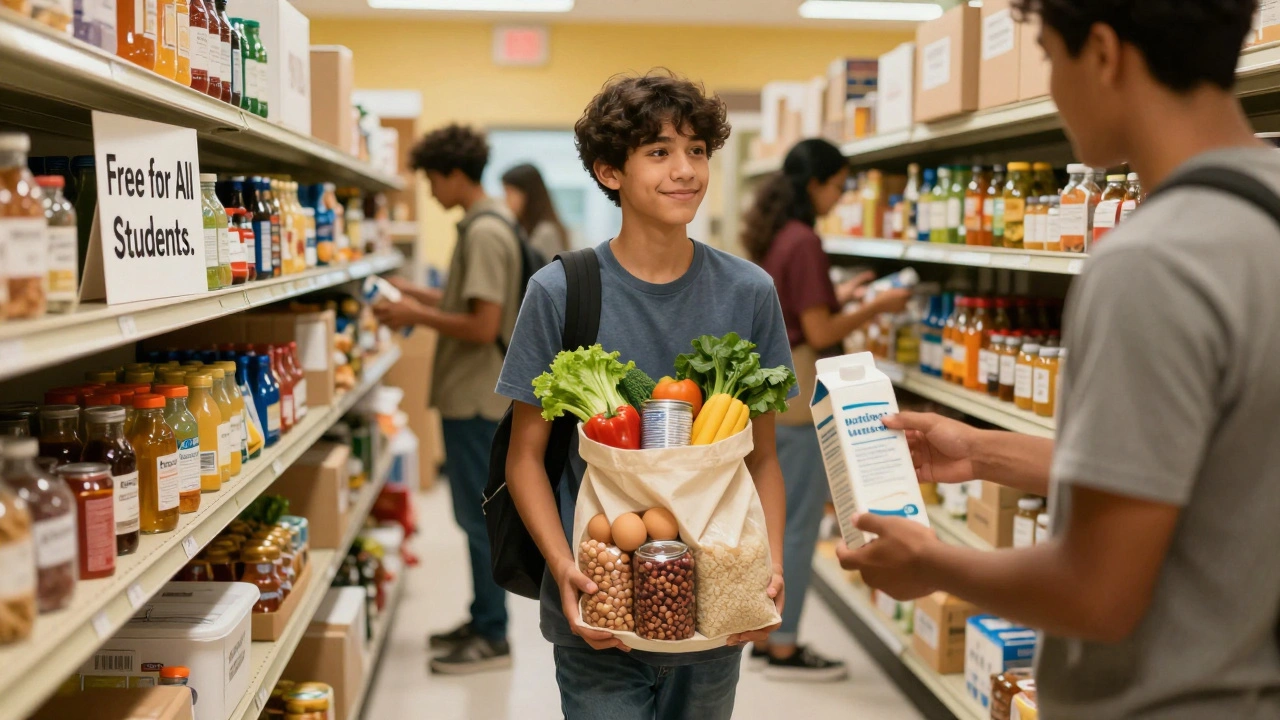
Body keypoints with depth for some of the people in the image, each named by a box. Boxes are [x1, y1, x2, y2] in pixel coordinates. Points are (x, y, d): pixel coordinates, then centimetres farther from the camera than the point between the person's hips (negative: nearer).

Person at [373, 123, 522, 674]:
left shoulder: (484, 232, -18)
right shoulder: (489, 224, 13)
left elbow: (483, 326, -23)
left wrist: (417, 315, -13)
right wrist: (426, 298, 13)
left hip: (475, 399, -10)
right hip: (470, 395, 10)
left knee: (478, 515, -1)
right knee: (476, 513, 16)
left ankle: (492, 638, 9)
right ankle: (483, 621, 27)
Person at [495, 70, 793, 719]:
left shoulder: (749, 293, -2)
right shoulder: (558, 293, -8)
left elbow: (762, 454, 4)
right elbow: (526, 454, -4)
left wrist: (770, 564, -11)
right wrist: (563, 567, -17)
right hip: (597, 617, -3)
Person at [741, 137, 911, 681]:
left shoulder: (771, 237, 12)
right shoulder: (803, 242, -17)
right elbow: (820, 334, -18)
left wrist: (838, 297, 19)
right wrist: (876, 308, -7)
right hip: (798, 390, -10)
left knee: (776, 518, 15)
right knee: (799, 524, -1)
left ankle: (766, 637, 23)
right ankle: (784, 650, 7)